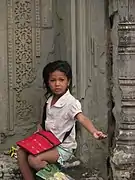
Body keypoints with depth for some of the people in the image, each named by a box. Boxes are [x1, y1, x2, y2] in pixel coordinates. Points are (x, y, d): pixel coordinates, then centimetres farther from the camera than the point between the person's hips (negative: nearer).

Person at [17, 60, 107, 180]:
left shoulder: (71, 102, -21)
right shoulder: (50, 99, 4)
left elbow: (82, 118, -38)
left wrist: (94, 132, -57)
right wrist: (40, 128, 2)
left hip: (63, 148, -8)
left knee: (34, 159, -24)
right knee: (22, 152, -4)